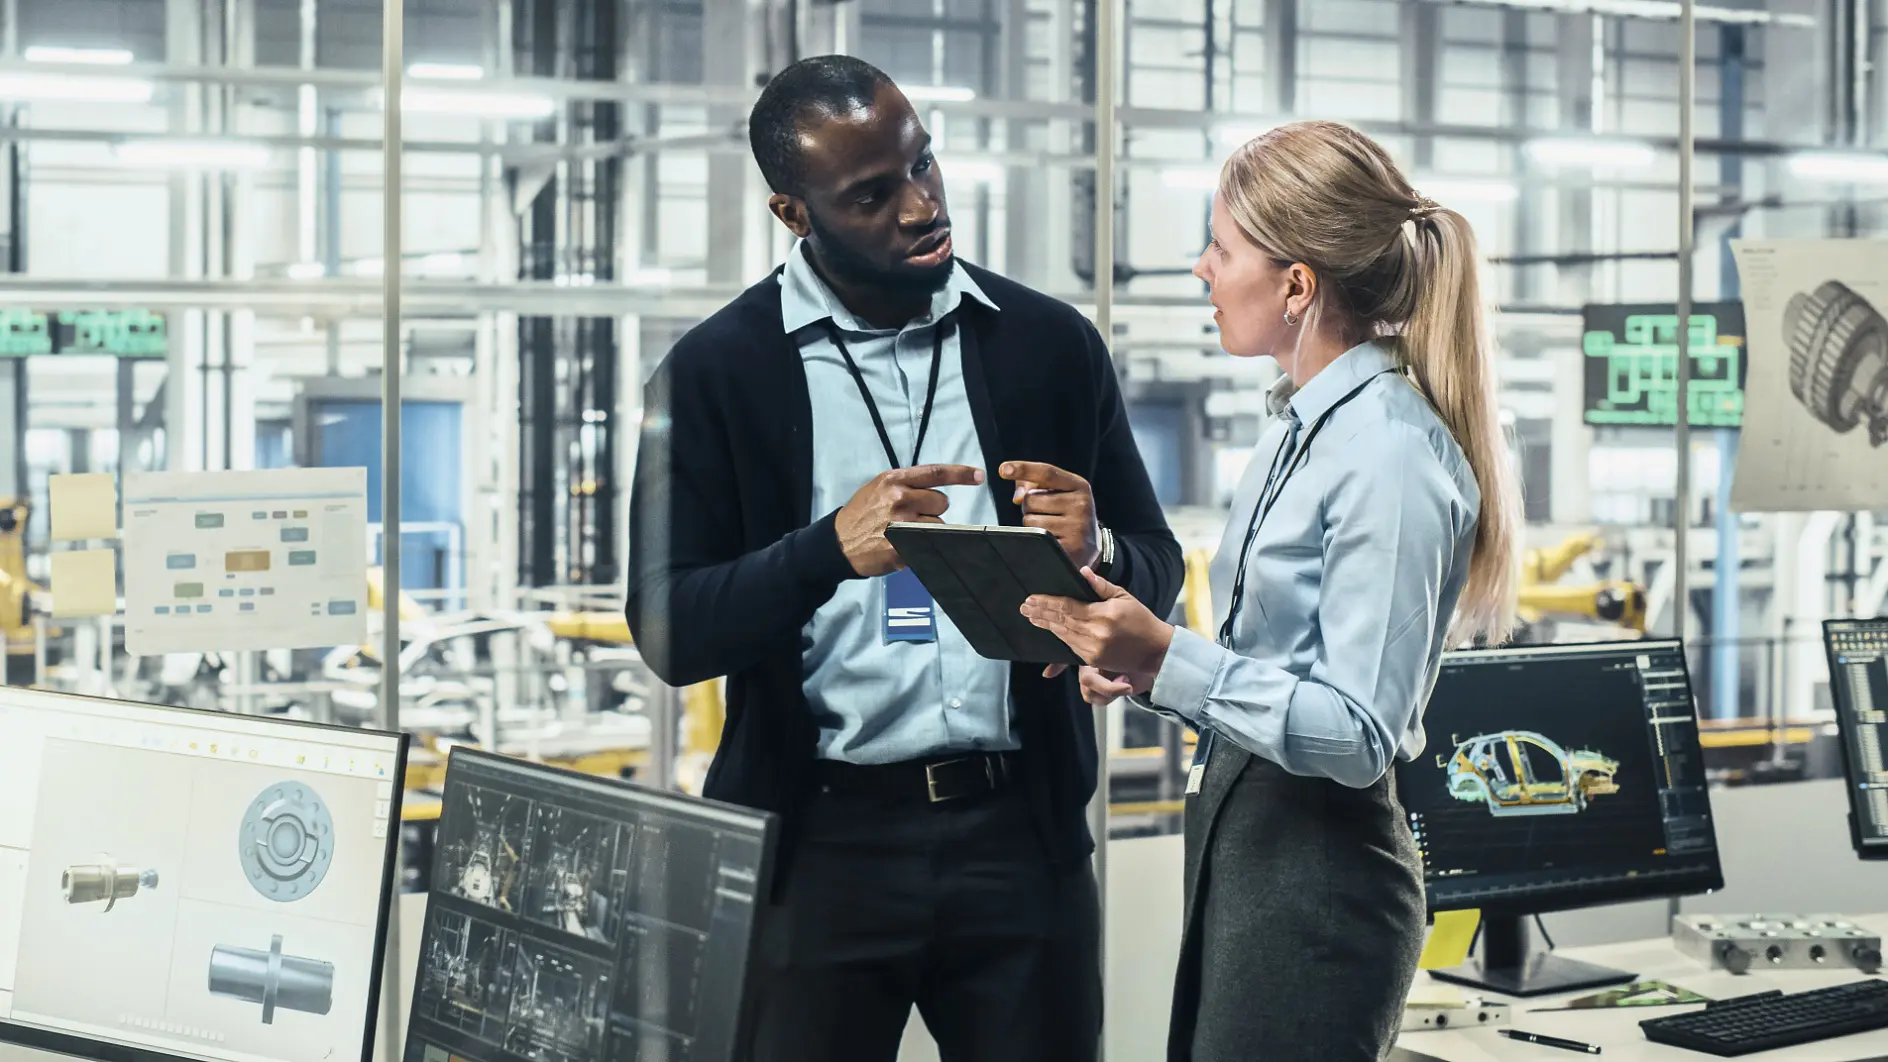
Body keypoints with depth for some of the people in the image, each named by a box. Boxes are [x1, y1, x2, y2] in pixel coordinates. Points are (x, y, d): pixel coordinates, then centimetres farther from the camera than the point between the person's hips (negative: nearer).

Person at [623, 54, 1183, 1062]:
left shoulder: (1049, 343, 5)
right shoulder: (716, 370, -2)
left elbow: (1156, 573, 10)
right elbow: (670, 632, -7)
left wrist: (1095, 550, -13)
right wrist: (832, 548, -23)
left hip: (1021, 829, 2)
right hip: (820, 837, -1)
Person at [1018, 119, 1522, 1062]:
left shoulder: (1391, 456, -18)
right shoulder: (1302, 427, 13)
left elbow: (1357, 733, -21)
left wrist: (1168, 659, -25)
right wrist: (1145, 670, 4)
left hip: (1315, 875, -9)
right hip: (1237, 840, 9)